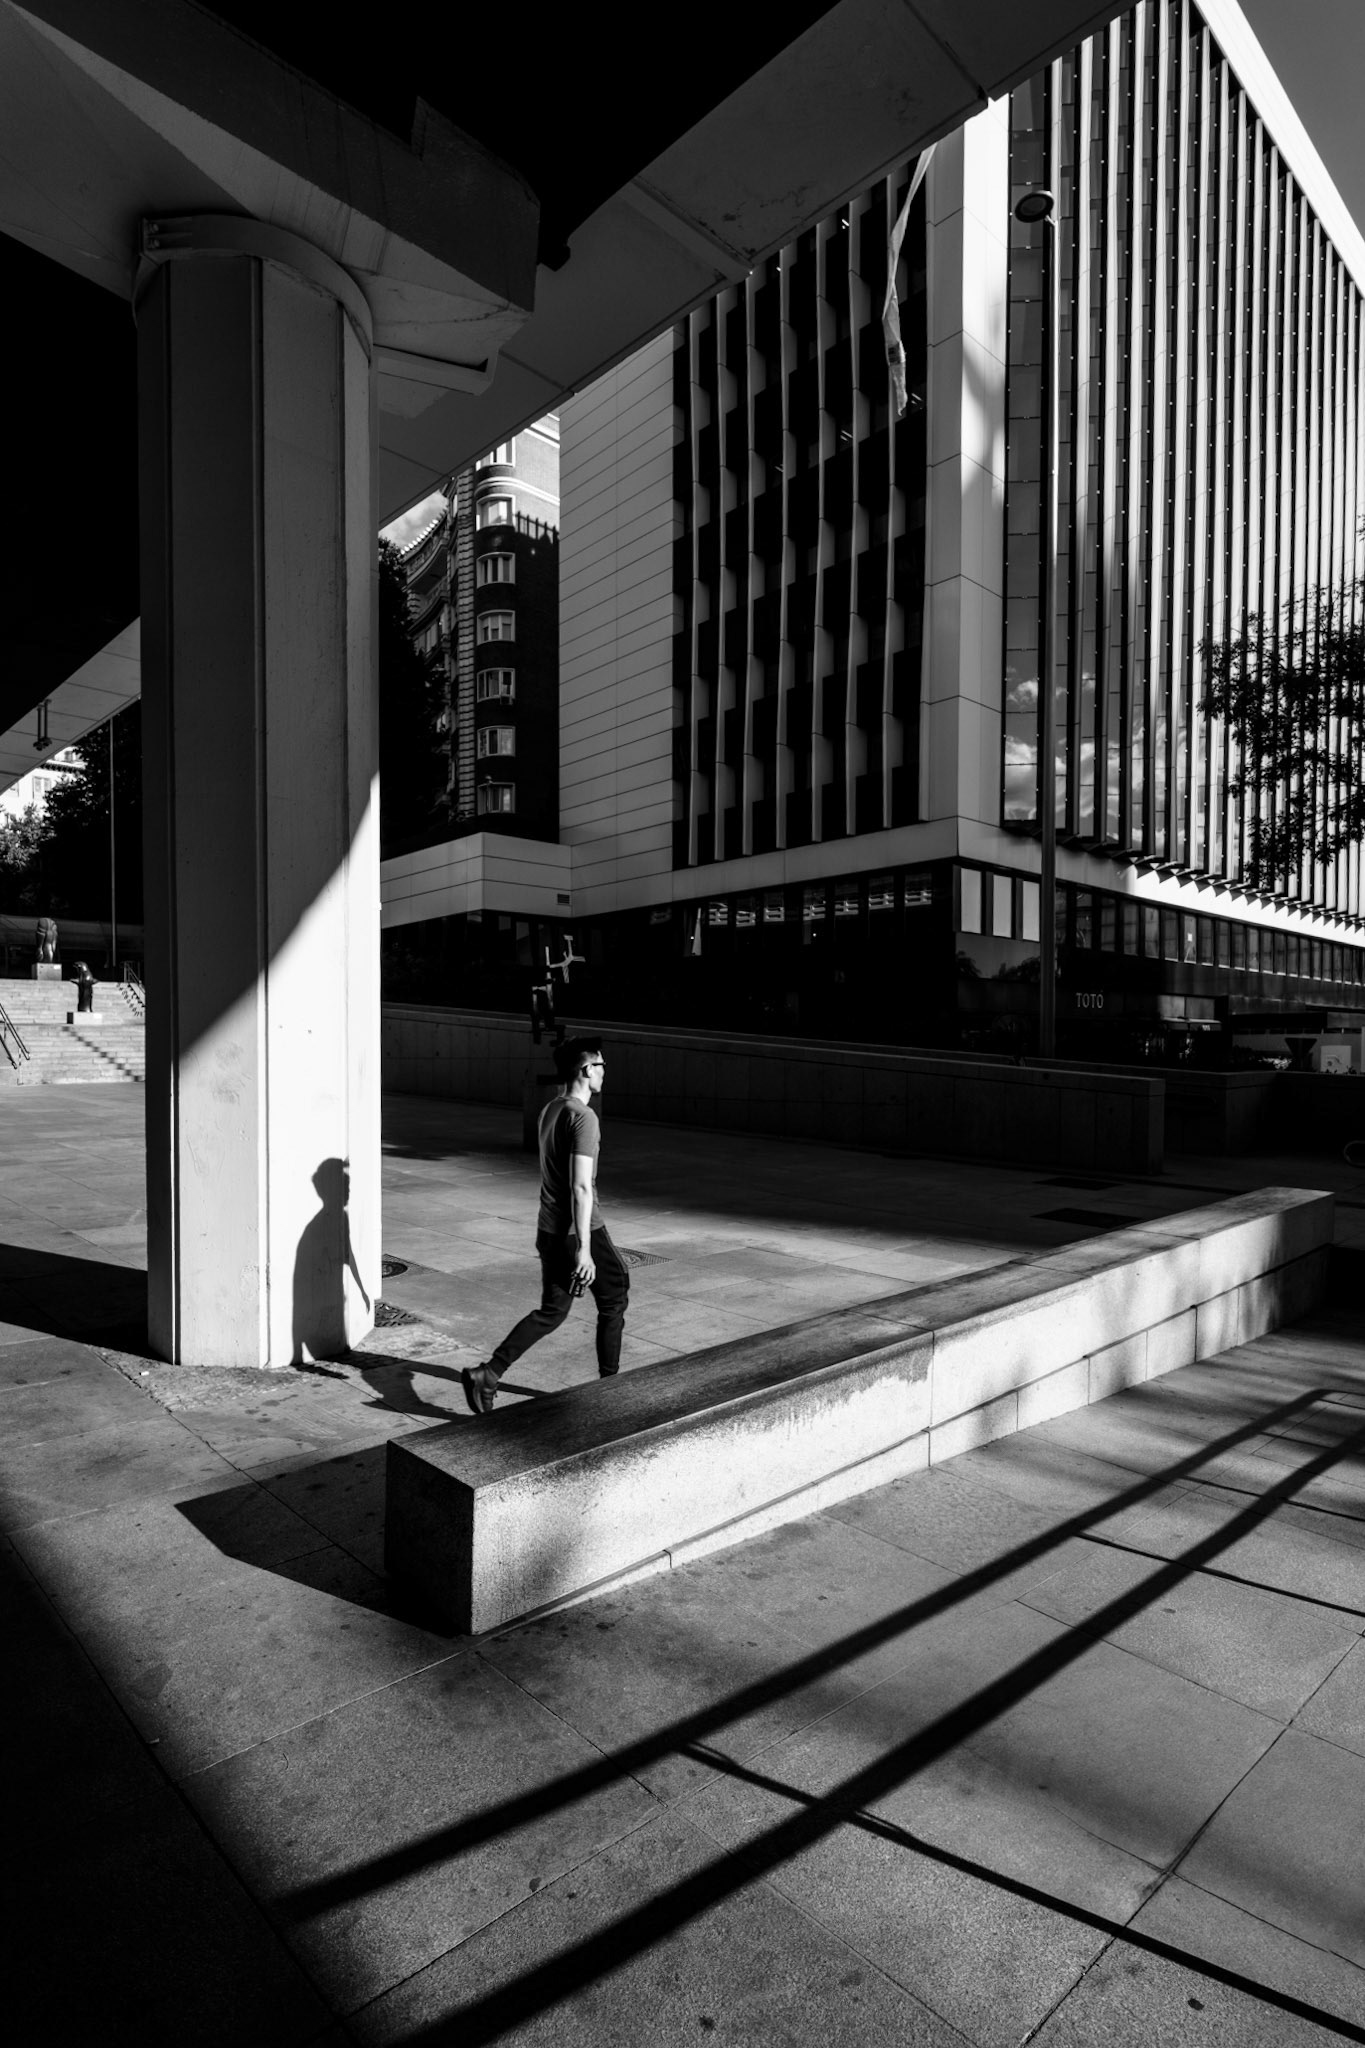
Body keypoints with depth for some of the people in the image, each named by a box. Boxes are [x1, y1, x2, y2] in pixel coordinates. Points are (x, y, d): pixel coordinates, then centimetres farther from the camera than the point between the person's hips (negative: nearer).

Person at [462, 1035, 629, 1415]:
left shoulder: (549, 1110, 10)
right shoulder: (584, 1117, -18)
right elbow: (581, 1187, -24)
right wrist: (584, 1250, -24)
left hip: (549, 1229, 8)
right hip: (579, 1231, -8)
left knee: (551, 1312, 15)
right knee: (614, 1295, 14)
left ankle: (487, 1374, 7)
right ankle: (609, 1380, 26)